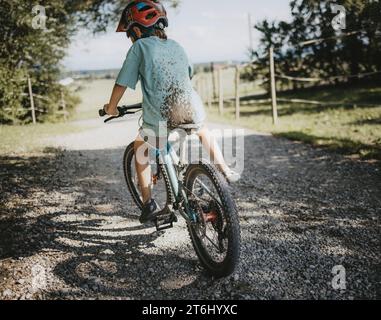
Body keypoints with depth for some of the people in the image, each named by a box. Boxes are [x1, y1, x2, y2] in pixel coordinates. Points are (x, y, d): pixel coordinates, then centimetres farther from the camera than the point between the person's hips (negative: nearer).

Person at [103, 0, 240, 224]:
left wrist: (112, 108, 17)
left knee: (141, 147, 23)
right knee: (203, 130, 37)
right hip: (190, 110, 4)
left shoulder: (140, 46, 5)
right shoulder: (176, 46, 20)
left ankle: (149, 203, 15)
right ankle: (226, 172, 39)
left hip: (160, 117, -4)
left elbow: (123, 83, 2)